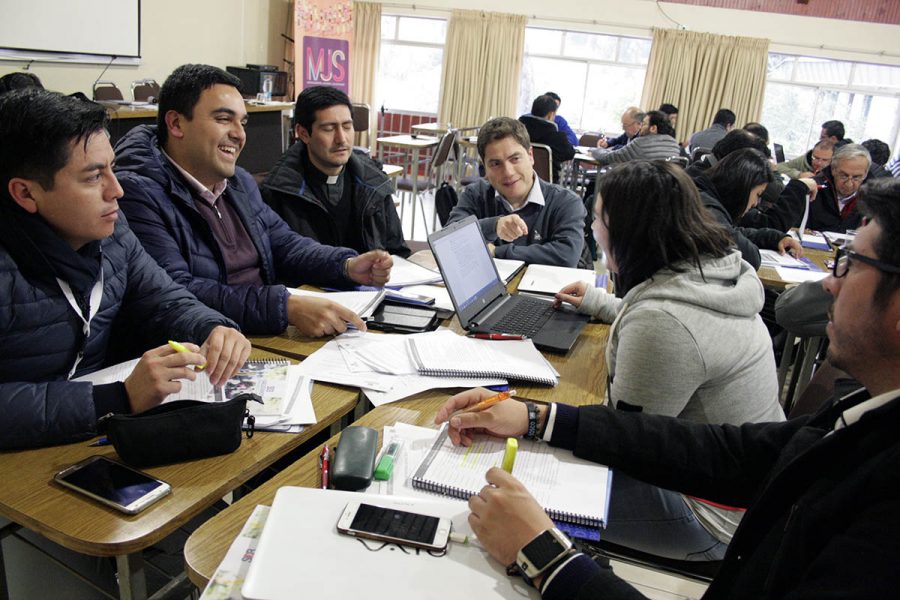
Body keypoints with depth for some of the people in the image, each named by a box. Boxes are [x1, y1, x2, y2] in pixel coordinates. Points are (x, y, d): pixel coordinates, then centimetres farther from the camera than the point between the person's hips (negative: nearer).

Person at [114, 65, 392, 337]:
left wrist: (348, 266, -1)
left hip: (272, 336, 8)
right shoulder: (137, 194, -13)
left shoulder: (241, 182, 16)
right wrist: (287, 308, -31)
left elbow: (283, 244, 19)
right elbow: (176, 292, -23)